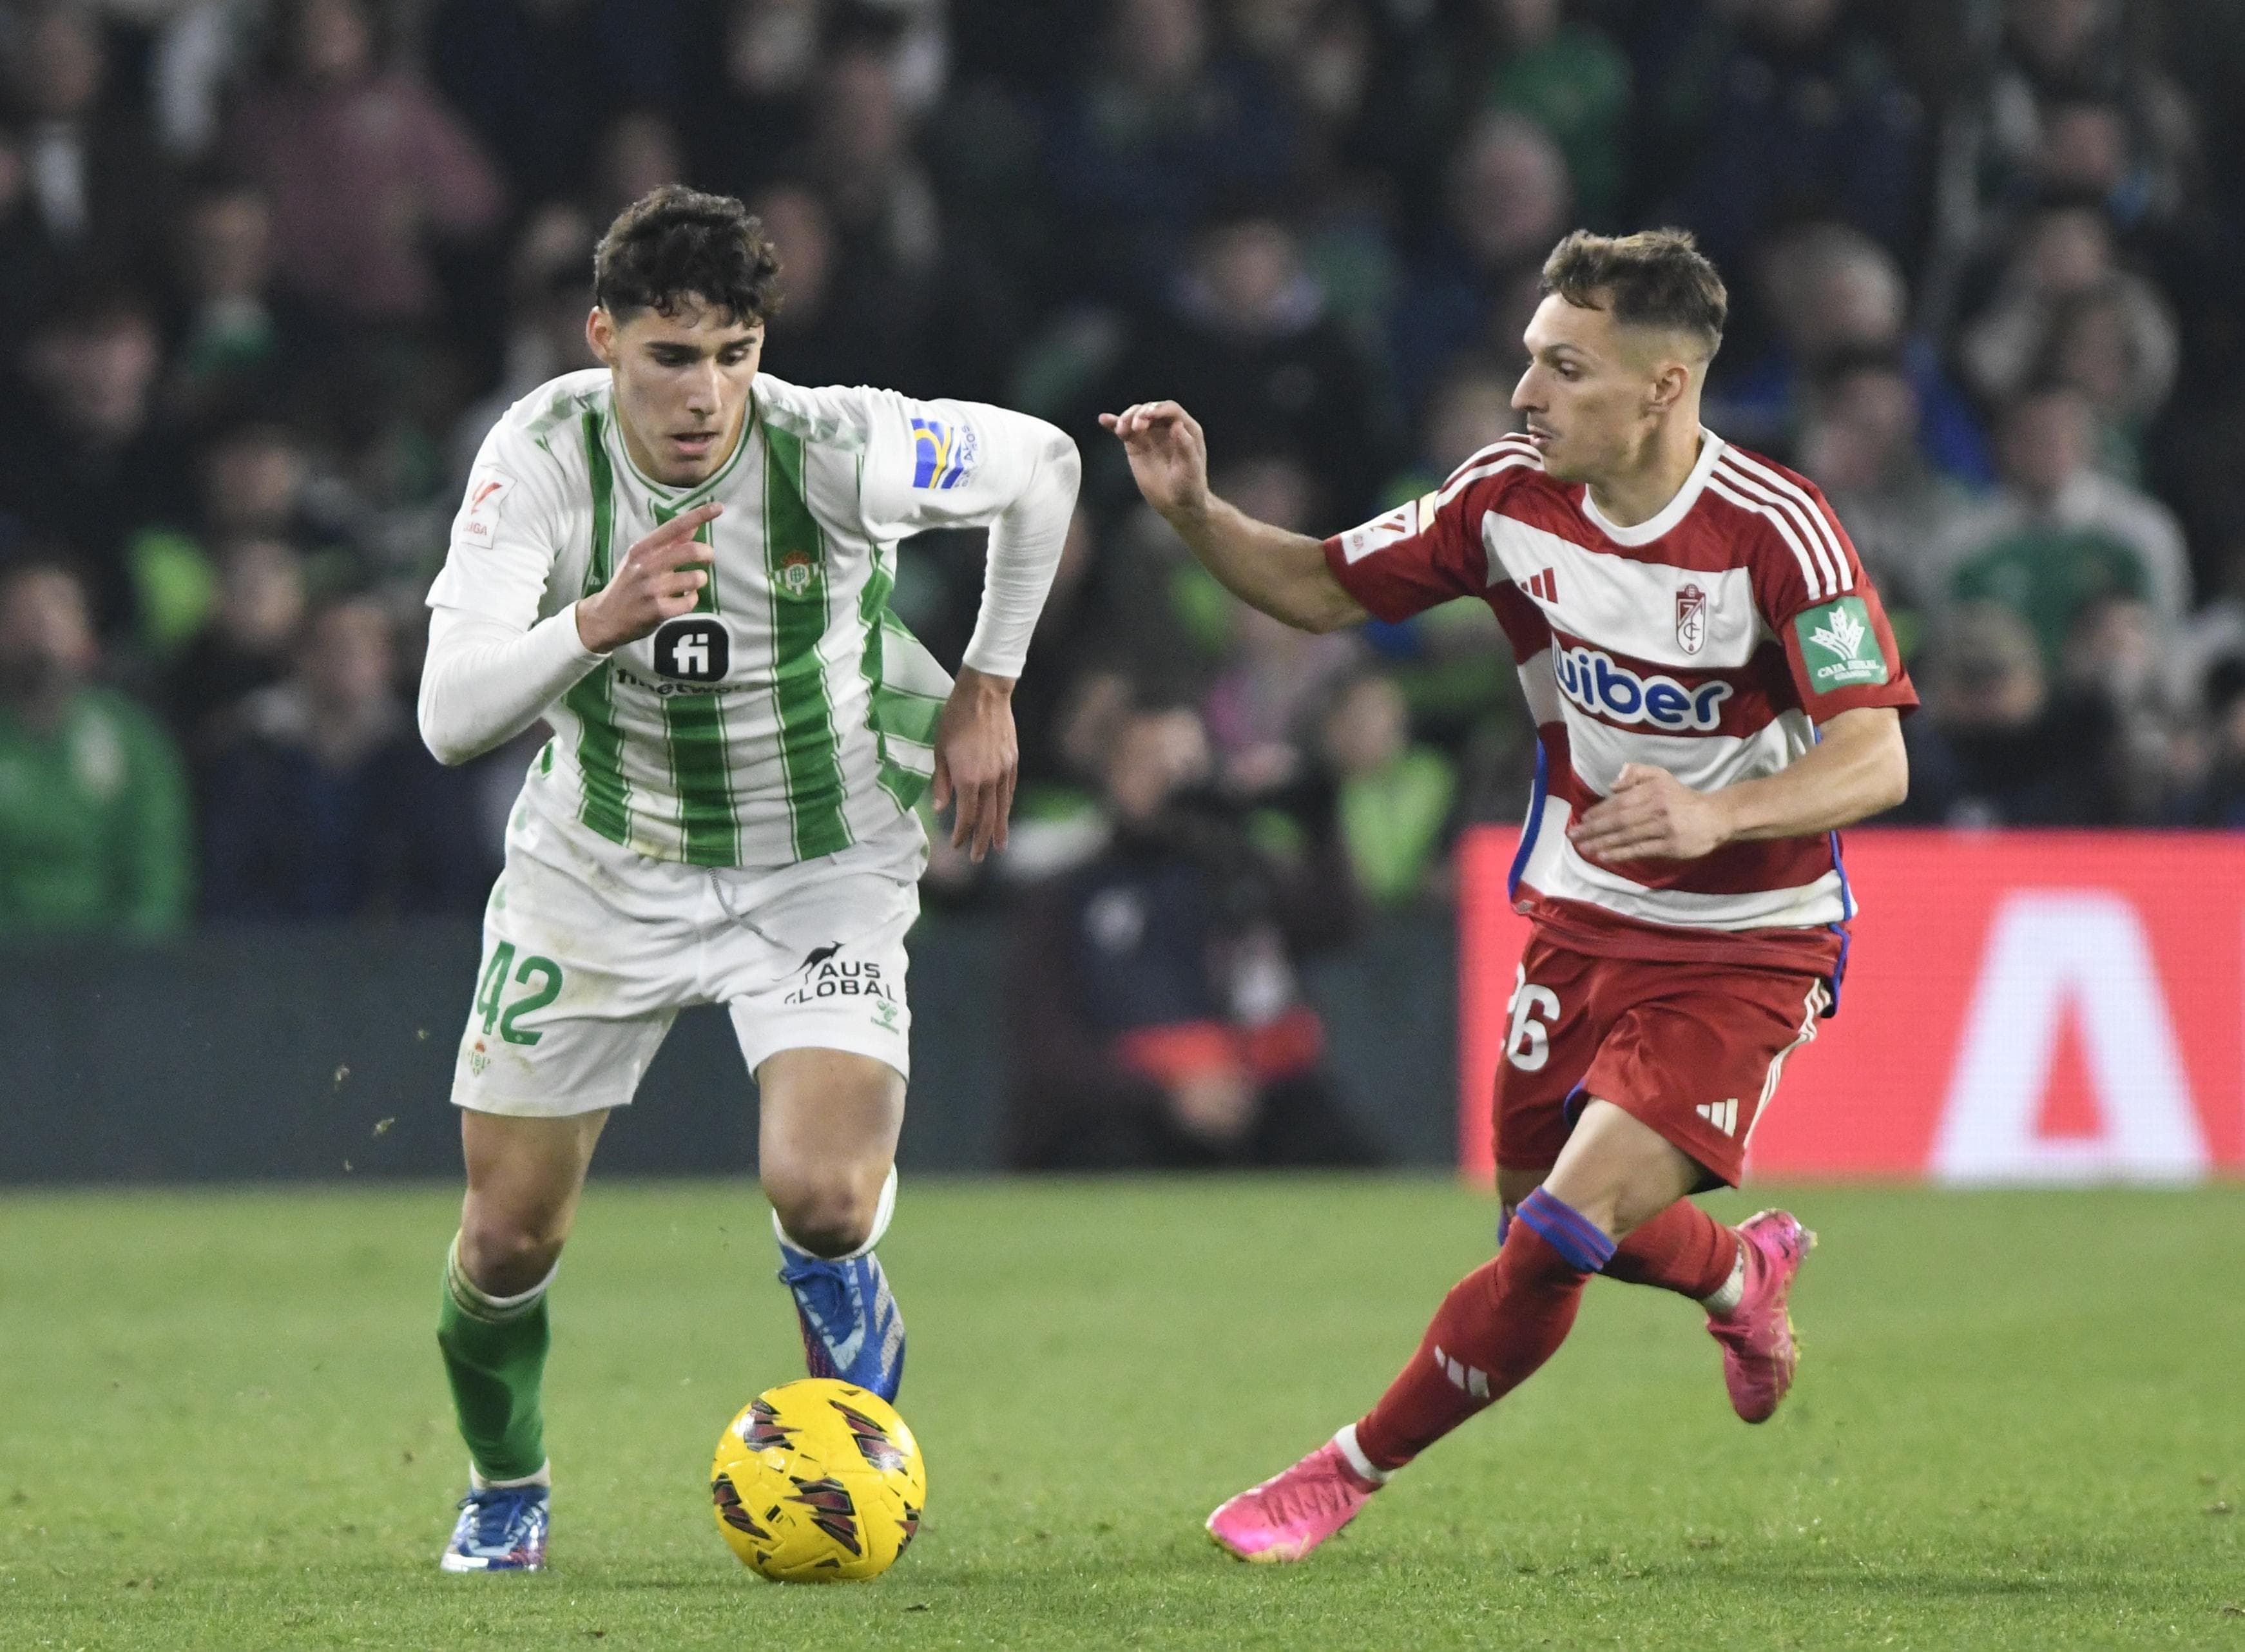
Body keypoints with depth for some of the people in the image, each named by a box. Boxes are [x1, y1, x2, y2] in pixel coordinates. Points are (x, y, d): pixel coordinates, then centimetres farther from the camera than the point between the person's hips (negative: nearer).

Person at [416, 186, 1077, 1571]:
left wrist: (988, 689, 1)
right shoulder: (543, 456, -23)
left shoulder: (835, 453, -25)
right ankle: (505, 1489, 37)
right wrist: (598, 622, -48)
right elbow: (451, 715, -31)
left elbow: (1042, 465, -4)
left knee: (822, 1199, -24)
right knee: (508, 1241, 6)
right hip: (599, 871, 1)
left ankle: (844, 1296, 15)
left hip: (820, 871, -1)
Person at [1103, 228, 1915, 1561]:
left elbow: (1875, 761, -27)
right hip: (1581, 916, 6)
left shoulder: (1775, 534, -23)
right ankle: (1742, 1270, 48)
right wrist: (1195, 513, -14)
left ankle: (1354, 1472, 3)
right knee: (1543, 1230, 15)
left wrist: (1719, 813, -44)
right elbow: (1326, 590, 5)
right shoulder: (1512, 497, -7)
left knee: (1560, 1238, -17)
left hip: (1747, 948, -6)